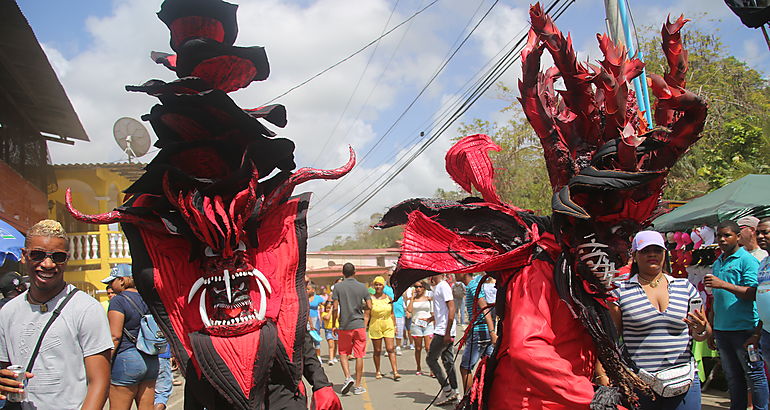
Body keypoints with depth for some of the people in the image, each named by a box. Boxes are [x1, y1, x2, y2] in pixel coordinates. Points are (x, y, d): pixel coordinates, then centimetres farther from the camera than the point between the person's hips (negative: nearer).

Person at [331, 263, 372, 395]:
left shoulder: (338, 287, -3)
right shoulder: (362, 287, 1)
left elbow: (335, 308, -6)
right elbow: (369, 306, -1)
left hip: (344, 326, -1)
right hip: (359, 325, 1)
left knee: (343, 353, 14)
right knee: (359, 355, 6)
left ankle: (348, 377, -6)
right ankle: (358, 386, 7)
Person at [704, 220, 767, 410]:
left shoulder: (747, 260, -6)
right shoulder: (717, 264, 16)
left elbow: (754, 294, -17)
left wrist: (724, 284, -26)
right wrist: (711, 331, 20)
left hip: (744, 328, -7)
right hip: (722, 329, 7)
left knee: (754, 375, 0)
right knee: (733, 377, 14)